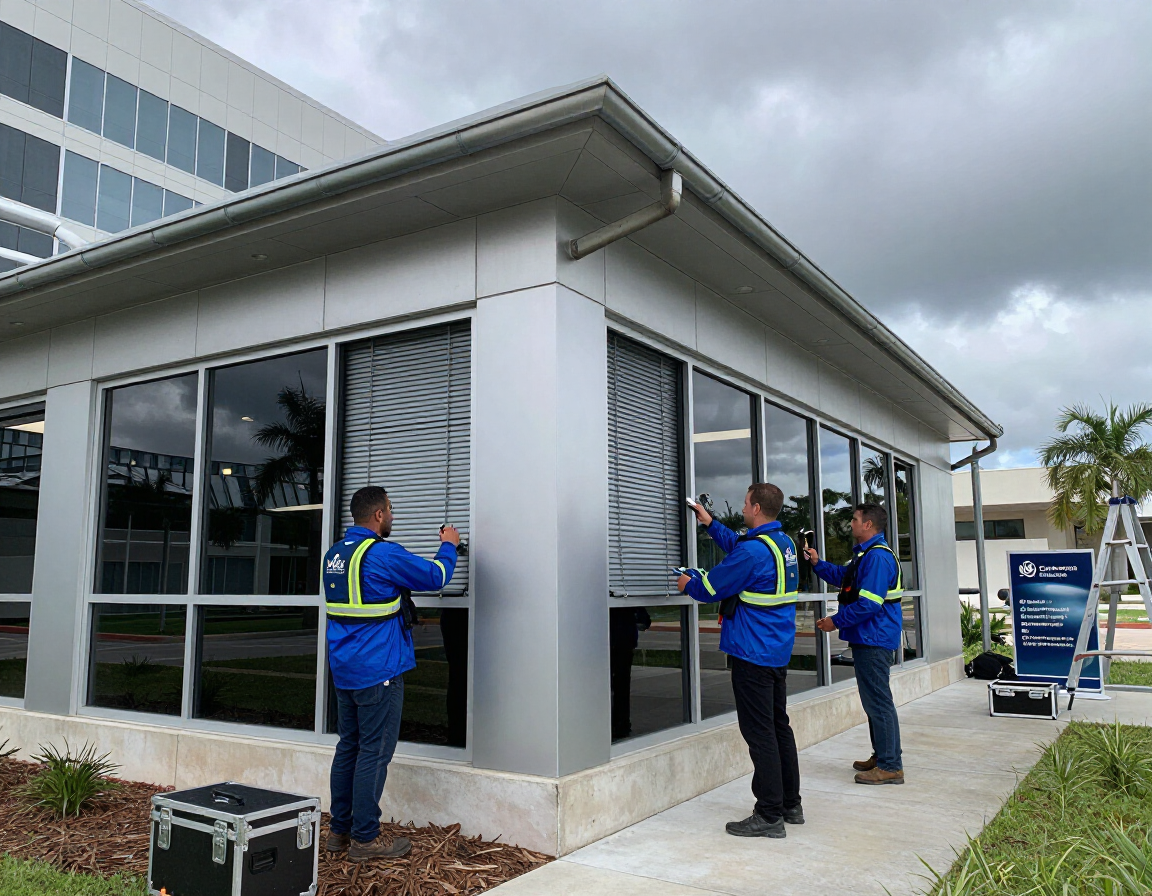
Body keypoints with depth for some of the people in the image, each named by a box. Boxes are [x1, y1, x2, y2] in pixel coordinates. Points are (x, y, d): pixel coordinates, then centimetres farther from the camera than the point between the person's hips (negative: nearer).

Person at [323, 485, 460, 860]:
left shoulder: (334, 554, 10)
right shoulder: (382, 554, -16)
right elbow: (436, 576, -8)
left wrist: (399, 592, 26)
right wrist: (448, 546, 9)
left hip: (343, 670, 9)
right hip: (378, 671, -9)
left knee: (348, 746, 15)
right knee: (374, 752, -1)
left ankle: (339, 830, 22)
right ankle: (364, 838, 5)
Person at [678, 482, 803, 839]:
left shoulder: (755, 550, -21)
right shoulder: (783, 543, 9)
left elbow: (713, 587, -13)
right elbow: (737, 546, 28)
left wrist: (689, 583, 8)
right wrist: (710, 523, 34)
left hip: (754, 654, -10)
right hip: (779, 652, 10)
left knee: (760, 733, -4)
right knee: (779, 726, 16)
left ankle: (769, 816, 1)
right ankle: (790, 805, 25)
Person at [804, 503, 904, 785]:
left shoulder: (877, 556, -20)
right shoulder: (864, 555, 16)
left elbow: (869, 603, -25)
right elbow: (841, 576, 30)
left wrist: (836, 621, -17)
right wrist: (817, 563, 18)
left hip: (874, 641, -11)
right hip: (867, 639, 11)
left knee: (878, 702, -5)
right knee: (874, 701, 18)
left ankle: (890, 767, 1)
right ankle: (881, 756, 28)